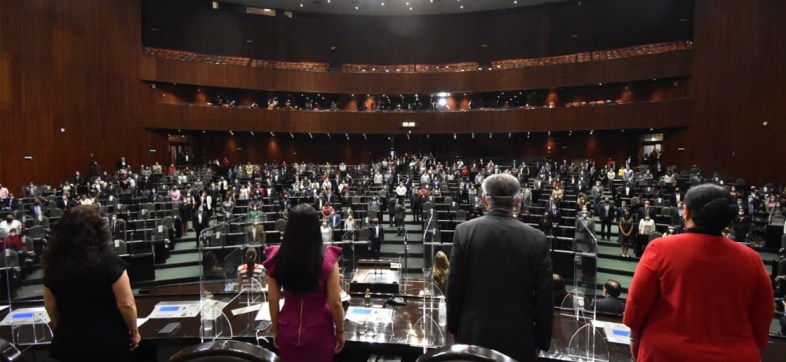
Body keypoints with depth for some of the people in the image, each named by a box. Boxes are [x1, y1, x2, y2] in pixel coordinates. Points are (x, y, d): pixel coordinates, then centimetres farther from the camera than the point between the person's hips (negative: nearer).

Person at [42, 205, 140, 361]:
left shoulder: (54, 263, -7)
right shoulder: (109, 260, -21)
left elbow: (50, 306, 5)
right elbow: (126, 304, -19)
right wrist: (134, 332, -3)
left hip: (69, 341, 4)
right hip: (108, 340, -4)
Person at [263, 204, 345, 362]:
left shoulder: (276, 257, -12)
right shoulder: (327, 259, -20)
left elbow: (273, 300, -2)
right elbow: (335, 303, -13)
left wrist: (276, 329, 12)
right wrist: (340, 331, 2)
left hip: (288, 331, 2)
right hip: (319, 332, -2)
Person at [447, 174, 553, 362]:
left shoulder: (464, 231, -9)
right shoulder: (537, 238, -8)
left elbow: (454, 287, -4)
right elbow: (545, 297, -5)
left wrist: (453, 327, 9)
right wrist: (541, 341, 7)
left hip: (474, 333, 0)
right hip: (519, 338, 0)